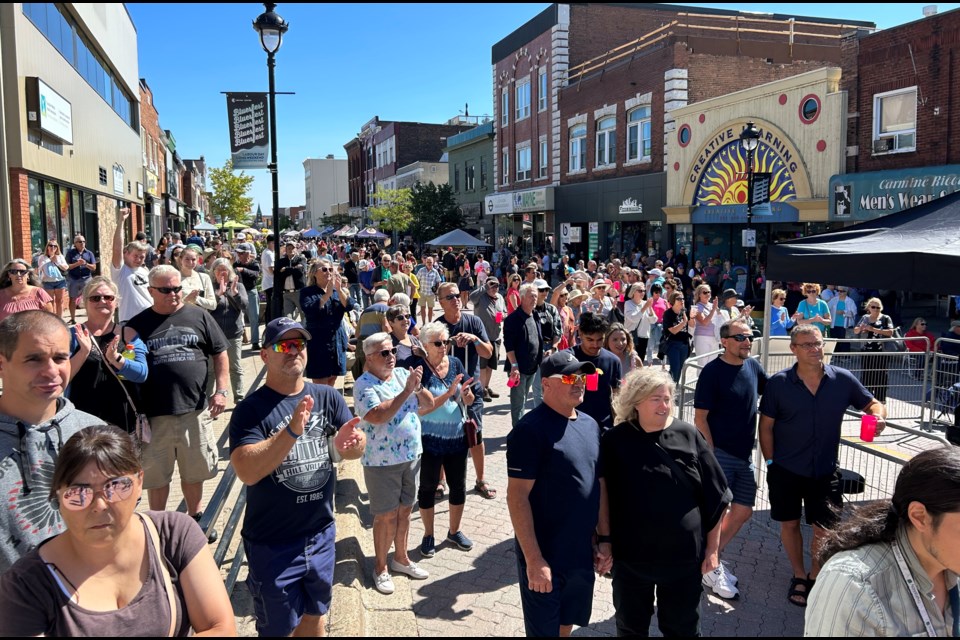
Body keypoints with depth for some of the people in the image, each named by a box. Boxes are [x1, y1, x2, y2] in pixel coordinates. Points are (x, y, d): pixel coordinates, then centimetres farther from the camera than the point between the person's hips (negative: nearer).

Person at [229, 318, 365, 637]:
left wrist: (350, 442, -31)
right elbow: (247, 471, -25)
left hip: (321, 534, 4)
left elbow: (355, 449, -8)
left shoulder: (328, 397, -1)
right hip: (272, 543, -4)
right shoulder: (251, 409, -14)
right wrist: (292, 431, -37)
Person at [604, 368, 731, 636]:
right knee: (631, 627, 18)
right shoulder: (615, 441, -8)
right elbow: (602, 497, -1)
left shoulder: (688, 436, -6)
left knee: (682, 628, 17)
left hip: (684, 555, 0)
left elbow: (715, 497, 0)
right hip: (631, 555, 0)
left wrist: (712, 548, 1)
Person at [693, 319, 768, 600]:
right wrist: (710, 454, -15)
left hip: (744, 455, 7)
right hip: (719, 453, -7)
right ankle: (710, 568, 18)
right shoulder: (712, 372, -13)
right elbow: (700, 418, -13)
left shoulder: (753, 366, 5)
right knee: (716, 511, 0)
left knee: (743, 512, 12)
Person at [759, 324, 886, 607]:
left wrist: (879, 415, -18)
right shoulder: (778, 383, -10)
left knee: (825, 529, 4)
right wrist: (770, 462, -6)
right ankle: (799, 576, 34)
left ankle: (815, 578, 29)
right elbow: (766, 425, -4)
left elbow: (872, 404, 6)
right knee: (790, 523, 12)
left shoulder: (843, 380, -6)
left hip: (825, 470, 1)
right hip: (786, 470, 0)